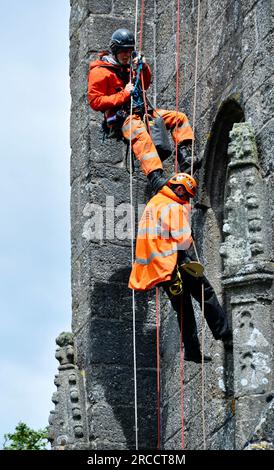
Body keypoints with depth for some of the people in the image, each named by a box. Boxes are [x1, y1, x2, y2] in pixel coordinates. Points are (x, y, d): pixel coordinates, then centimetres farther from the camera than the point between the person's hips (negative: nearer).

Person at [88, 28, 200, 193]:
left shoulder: (128, 66, 21)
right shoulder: (100, 71, -4)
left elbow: (145, 85, 32)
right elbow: (95, 101, -11)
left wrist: (144, 68, 11)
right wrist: (123, 95, -14)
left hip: (141, 111, 9)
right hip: (121, 117, -9)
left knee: (179, 117, 3)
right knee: (141, 135, -40)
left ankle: (185, 161, -12)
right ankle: (157, 180, -54)